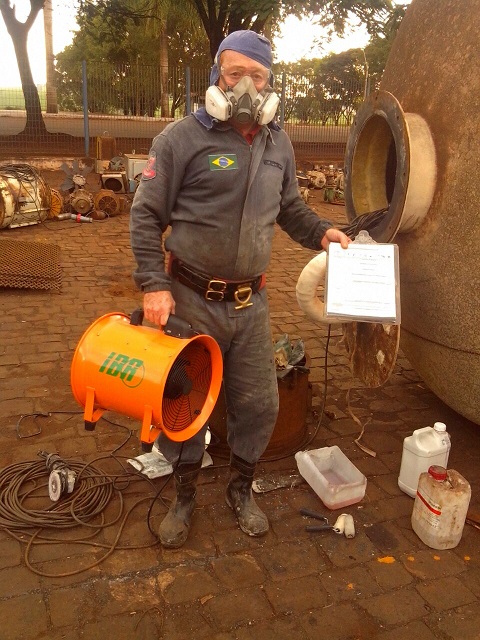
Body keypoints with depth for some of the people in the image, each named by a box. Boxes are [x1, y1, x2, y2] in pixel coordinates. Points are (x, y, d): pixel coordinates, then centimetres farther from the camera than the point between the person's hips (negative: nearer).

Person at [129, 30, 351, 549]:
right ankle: (184, 496, 35)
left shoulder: (278, 143, 8)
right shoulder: (183, 137, -8)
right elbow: (146, 215, -7)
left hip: (250, 303, 4)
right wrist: (153, 284, -15)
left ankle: (241, 490, 38)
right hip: (190, 299, -4)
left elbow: (288, 208, 20)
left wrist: (319, 232, 1)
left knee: (258, 404, 12)